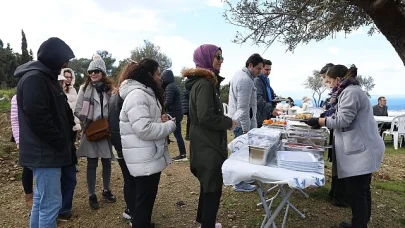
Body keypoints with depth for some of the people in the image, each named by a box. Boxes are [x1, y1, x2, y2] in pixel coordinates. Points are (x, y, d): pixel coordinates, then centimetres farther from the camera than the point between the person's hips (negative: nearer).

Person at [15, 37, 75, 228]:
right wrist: (61, 143, -15)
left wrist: (66, 137, 13)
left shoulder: (45, 77, 15)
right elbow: (38, 117, -25)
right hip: (45, 152, -10)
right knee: (51, 203, -4)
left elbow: (57, 113, 22)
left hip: (46, 151, 10)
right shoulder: (34, 78, -17)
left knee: (41, 200, 20)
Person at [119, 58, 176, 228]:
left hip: (150, 156, 11)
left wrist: (160, 119, 3)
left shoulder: (145, 93, 14)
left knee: (146, 197, 24)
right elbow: (144, 129, -29)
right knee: (145, 199, 2)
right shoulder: (137, 95, -20)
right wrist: (170, 125, -15)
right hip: (145, 159, -11)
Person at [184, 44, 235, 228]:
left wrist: (224, 120, 13)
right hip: (208, 145, -11)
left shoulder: (203, 81, 14)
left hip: (205, 143, 11)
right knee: (213, 187, 3)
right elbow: (206, 117, -27)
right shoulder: (205, 83, -19)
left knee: (208, 184, 23)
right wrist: (229, 122, -14)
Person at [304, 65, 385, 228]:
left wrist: (319, 121, -10)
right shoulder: (350, 91, 19)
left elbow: (343, 120, -19)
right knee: (362, 191, 18)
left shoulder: (351, 92, -14)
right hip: (362, 150, 11)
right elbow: (344, 118, 20)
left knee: (356, 193, -5)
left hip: (361, 151, -11)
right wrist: (321, 122, 11)